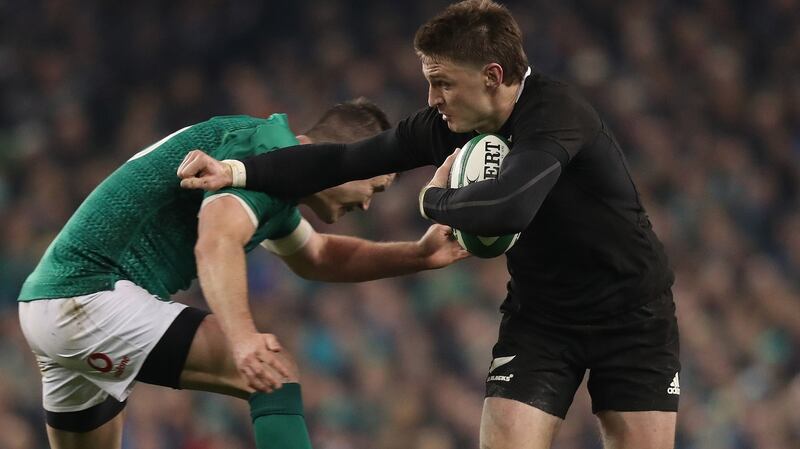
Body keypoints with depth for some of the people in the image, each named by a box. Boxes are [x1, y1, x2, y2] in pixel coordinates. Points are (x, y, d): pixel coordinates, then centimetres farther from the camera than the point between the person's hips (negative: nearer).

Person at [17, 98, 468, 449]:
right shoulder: (270, 149, -11)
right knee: (274, 370, -16)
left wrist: (418, 255, 25)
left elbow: (317, 257, 38)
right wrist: (243, 339, -43)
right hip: (95, 295, -11)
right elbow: (216, 243, -29)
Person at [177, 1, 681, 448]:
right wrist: (236, 171, -8)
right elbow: (347, 160, -1)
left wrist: (435, 198, -26)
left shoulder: (557, 114, -29)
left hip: (633, 315, -4)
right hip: (540, 314, 5)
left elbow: (506, 209, -46)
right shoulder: (451, 123, -9)